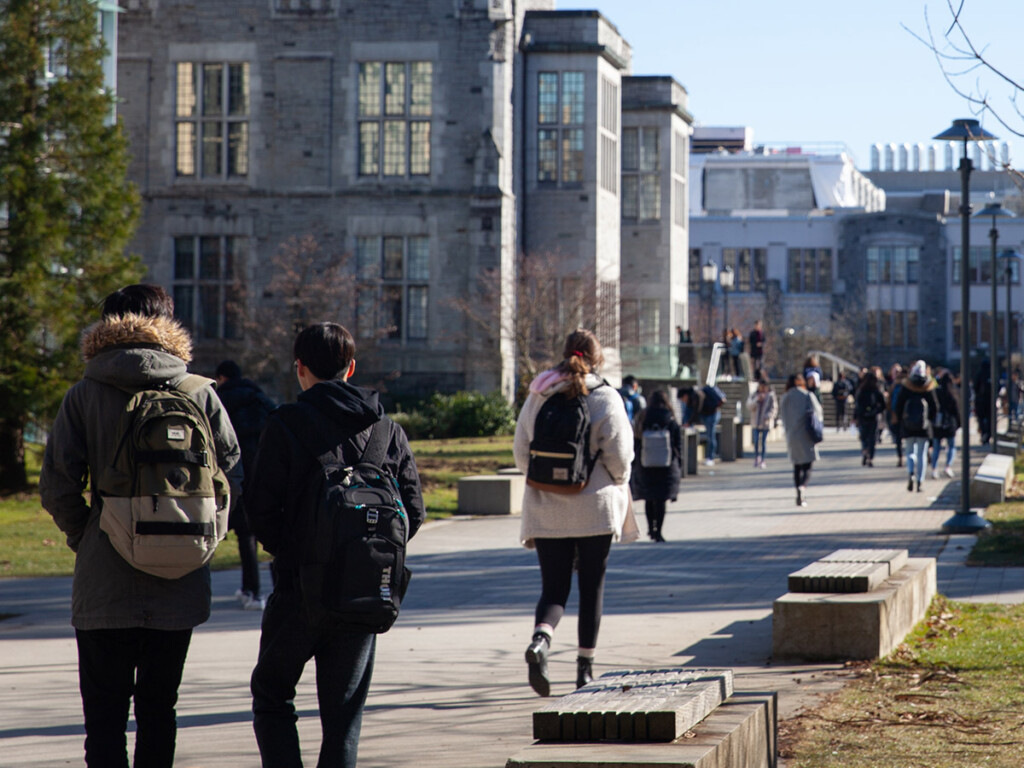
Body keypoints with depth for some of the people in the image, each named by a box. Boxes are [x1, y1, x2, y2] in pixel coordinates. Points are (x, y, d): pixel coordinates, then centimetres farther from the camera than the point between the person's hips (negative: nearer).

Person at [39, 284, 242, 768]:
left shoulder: (83, 396, -2)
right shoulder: (201, 394, 1)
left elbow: (57, 488, -6)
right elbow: (233, 479, 1)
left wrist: (85, 541, 10)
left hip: (105, 584, -2)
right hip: (179, 584, 2)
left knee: (105, 714, 1)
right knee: (158, 708, 14)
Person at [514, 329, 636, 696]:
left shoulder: (537, 398, 3)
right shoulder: (605, 399, -7)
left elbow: (520, 451, 5)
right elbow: (619, 455, -10)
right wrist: (618, 488, 9)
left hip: (546, 509, 2)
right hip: (594, 507, -2)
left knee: (554, 587, 6)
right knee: (592, 587, 11)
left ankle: (540, 639, -25)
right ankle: (585, 669, 14)